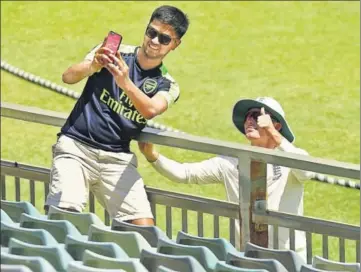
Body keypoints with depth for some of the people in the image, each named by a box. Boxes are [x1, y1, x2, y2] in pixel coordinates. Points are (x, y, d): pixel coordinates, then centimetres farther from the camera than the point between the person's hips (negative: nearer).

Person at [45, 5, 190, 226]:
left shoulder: (167, 86, 7)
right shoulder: (113, 53, 4)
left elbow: (150, 110, -17)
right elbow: (69, 77, -10)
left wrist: (126, 84, -36)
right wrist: (92, 67, -32)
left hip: (117, 158, 2)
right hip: (76, 147, -2)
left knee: (145, 230, -13)